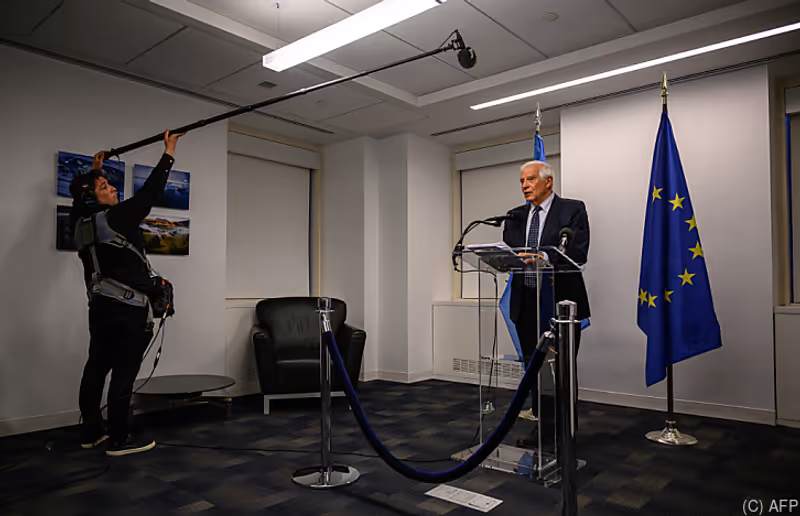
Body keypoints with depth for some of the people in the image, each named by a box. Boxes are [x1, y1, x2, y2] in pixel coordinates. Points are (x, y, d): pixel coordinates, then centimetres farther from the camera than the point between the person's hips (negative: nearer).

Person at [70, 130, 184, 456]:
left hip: (100, 305, 9)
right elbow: (150, 192, -12)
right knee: (124, 374, -3)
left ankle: (90, 432, 27)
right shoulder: (116, 218, -13)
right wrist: (169, 152, -4)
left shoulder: (81, 222, 9)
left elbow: (78, 194, 31)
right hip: (129, 309, -9)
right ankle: (119, 440, 4)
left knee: (96, 369, 15)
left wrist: (94, 170, 45)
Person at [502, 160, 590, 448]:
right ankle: (543, 426, 27)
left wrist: (545, 259, -31)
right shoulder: (516, 216, 13)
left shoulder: (572, 210, -3)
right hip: (526, 302, 5)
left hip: (560, 301, -5)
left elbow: (578, 253, -14)